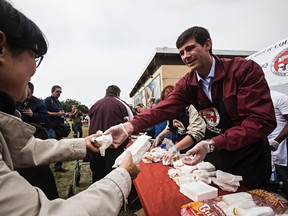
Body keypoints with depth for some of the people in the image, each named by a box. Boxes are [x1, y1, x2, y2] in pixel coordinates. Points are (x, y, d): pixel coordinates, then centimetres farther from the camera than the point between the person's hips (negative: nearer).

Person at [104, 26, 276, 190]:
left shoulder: (245, 70, -22)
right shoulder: (187, 83, -7)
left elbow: (263, 121, -27)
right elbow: (164, 109, -20)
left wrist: (211, 144, -35)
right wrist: (129, 127, -35)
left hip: (248, 155, -4)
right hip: (214, 152, 5)